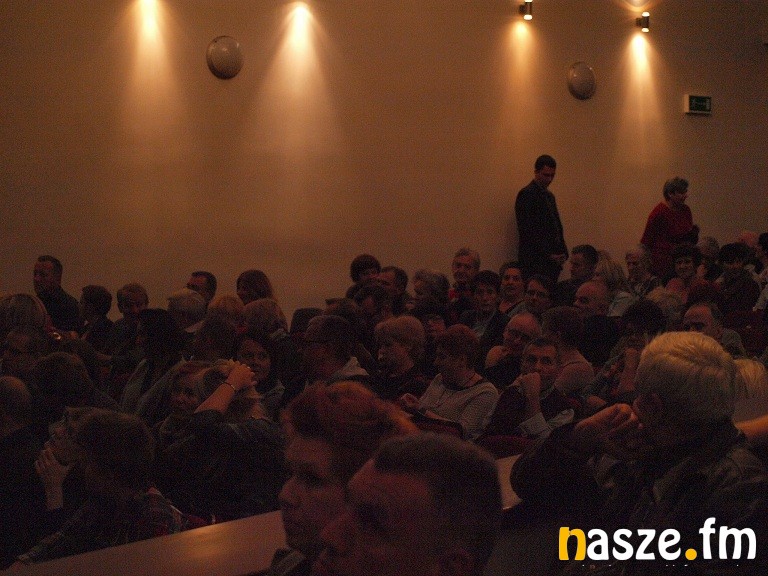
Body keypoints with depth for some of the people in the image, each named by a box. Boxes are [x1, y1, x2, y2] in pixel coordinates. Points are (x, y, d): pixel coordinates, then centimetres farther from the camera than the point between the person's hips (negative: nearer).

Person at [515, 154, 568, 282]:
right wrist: (548, 255, -16)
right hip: (536, 261, -8)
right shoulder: (526, 194, -8)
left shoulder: (549, 196, 20)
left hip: (553, 260, 8)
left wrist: (563, 253, 7)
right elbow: (528, 231, -15)